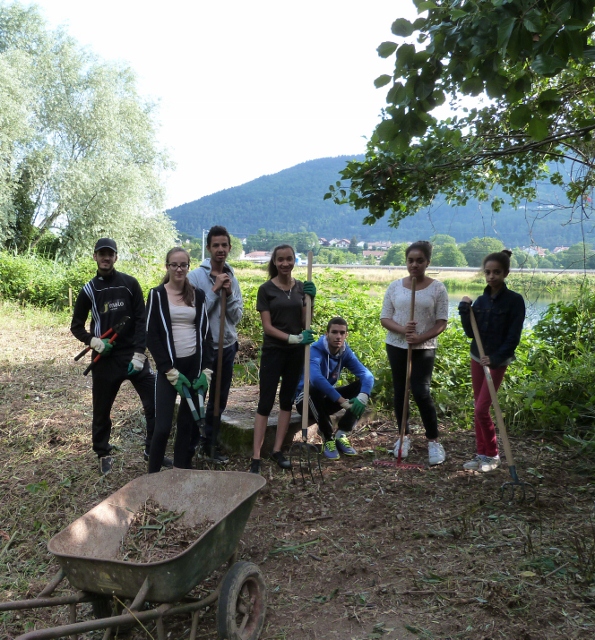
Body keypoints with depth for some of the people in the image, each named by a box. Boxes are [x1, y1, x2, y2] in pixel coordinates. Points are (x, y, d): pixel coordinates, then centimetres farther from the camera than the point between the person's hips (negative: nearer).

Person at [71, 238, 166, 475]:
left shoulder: (130, 284, 0)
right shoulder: (89, 290, 2)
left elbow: (141, 320, -3)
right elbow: (76, 326, 9)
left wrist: (139, 354, -11)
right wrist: (92, 341, -11)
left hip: (133, 355, 0)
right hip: (105, 358, 0)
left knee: (154, 403, -3)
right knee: (101, 409, 9)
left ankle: (152, 450, 13)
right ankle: (103, 454, 29)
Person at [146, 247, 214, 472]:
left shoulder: (198, 295, 9)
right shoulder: (157, 295, -2)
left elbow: (205, 333, 9)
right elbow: (151, 336, -6)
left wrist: (206, 370, -2)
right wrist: (171, 372, -11)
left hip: (195, 366, 3)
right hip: (169, 368, -3)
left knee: (188, 423, 8)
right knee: (162, 426, -7)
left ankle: (182, 471, 20)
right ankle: (152, 474, 11)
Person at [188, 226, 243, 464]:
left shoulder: (232, 279, 6)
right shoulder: (196, 276, -10)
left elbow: (237, 316, 3)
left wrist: (229, 293, -11)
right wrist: (215, 290, -17)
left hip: (227, 347, 6)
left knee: (219, 400, 15)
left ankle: (209, 443, 29)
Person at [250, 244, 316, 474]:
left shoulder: (301, 287, 5)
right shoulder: (266, 289, -6)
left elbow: (304, 322, 3)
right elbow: (267, 326, -11)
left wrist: (310, 299, -10)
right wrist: (293, 338, -21)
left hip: (296, 352, 4)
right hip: (273, 351, -4)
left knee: (287, 400, 10)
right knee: (266, 403, -4)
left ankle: (277, 450, 21)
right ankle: (256, 457, 0)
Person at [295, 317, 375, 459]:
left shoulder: (346, 352, -7)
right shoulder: (315, 350, -24)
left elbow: (367, 375, -18)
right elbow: (316, 378, -43)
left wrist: (363, 397, -39)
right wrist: (342, 401, -47)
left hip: (327, 399, 6)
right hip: (306, 400, -5)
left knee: (361, 385, -12)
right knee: (314, 388, -38)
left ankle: (341, 435, -10)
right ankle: (328, 439, -21)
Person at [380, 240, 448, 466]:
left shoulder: (437, 288, -4)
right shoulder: (395, 286, 2)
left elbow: (441, 323, -6)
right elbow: (384, 318, 0)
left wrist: (421, 338, -21)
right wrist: (402, 329, -19)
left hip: (424, 348, -3)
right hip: (396, 346, 3)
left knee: (421, 392, -10)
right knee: (399, 391, 10)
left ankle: (433, 441, 6)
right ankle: (404, 435, 26)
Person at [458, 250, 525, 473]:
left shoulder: (515, 300, -11)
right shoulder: (480, 300, 4)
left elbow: (513, 337, -13)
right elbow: (471, 333, 1)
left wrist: (495, 359, -20)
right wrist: (465, 310, -10)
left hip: (498, 361, -6)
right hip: (477, 358, 6)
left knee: (481, 409, -8)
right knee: (479, 408, 9)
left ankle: (493, 455, 10)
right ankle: (482, 454, 20)